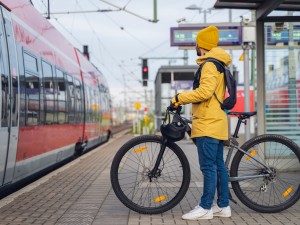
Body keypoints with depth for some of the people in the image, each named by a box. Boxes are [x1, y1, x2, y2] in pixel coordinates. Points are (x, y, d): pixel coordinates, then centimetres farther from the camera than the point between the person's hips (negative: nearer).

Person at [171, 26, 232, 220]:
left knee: (208, 166, -8)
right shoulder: (218, 64, 20)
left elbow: (205, 91, -24)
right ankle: (223, 206, 15)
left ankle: (206, 208, -6)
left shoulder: (209, 64, -12)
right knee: (219, 165, 10)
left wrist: (180, 98, -16)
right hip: (216, 122, 10)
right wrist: (185, 98, 19)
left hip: (208, 123, -10)